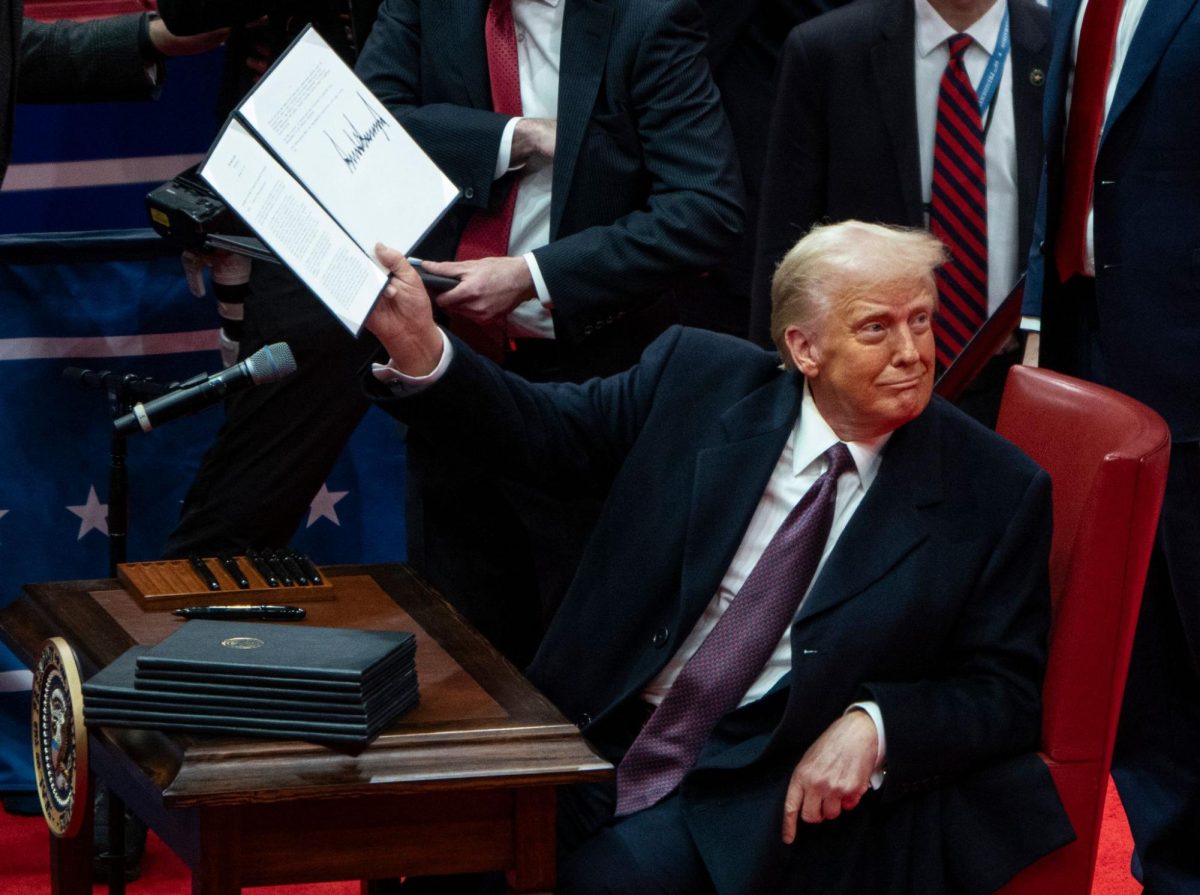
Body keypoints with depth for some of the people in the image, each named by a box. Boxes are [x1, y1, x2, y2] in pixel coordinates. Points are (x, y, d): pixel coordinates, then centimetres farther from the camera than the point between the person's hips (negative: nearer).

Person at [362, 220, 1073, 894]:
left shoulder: (995, 492, -1)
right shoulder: (698, 380, 5)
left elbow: (1005, 691, 1)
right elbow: (547, 433, 8)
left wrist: (874, 726, -17)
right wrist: (421, 349, -10)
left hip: (772, 791, -3)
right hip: (594, 738, 3)